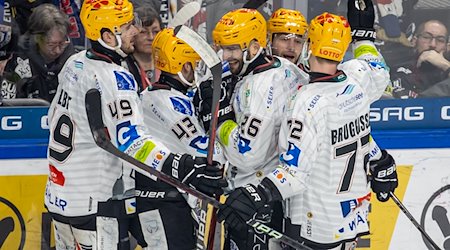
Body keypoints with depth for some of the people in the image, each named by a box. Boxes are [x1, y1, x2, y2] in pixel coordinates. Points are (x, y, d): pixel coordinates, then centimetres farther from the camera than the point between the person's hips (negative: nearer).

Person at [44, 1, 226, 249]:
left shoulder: (74, 64, 7)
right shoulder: (115, 78, -19)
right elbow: (131, 142, -31)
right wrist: (180, 168, -40)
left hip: (59, 197, 9)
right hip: (96, 206, -9)